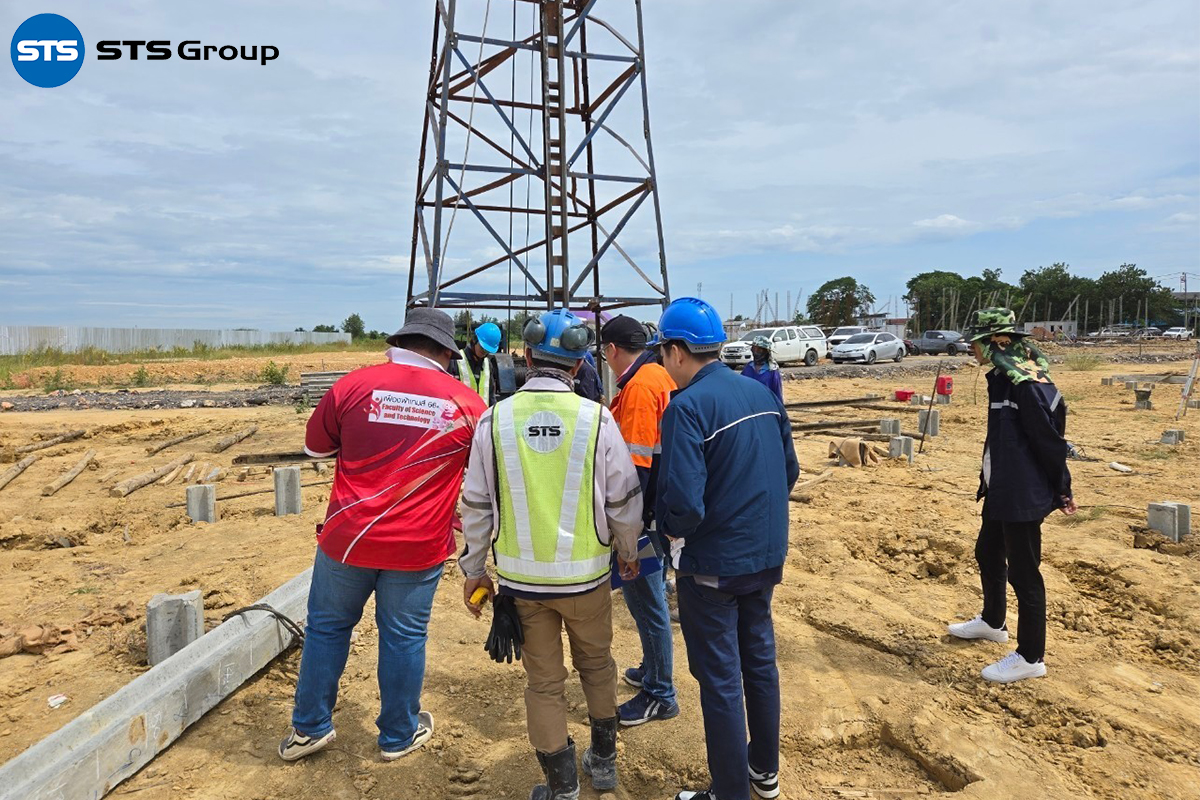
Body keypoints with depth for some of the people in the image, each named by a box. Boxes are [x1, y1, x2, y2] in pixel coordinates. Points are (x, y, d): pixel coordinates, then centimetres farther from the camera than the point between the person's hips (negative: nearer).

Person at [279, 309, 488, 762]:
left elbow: (315, 447, 8)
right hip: (418, 548, 0)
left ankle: (309, 728, 33)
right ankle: (399, 735, 30)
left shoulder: (355, 384, -6)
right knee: (404, 636, 14)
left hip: (347, 537, 1)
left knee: (327, 627, 19)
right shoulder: (466, 403, -5)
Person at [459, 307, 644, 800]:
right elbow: (624, 499, -5)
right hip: (586, 573, 0)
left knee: (544, 681, 15)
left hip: (522, 575, 0)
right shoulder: (596, 418, -12)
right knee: (596, 664, 23)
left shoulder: (495, 419, -8)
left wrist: (473, 567, 12)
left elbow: (476, 504, -1)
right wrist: (628, 552, 13)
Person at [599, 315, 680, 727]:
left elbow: (636, 464, -24)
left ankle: (659, 695, 16)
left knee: (645, 598, 2)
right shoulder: (662, 376, 8)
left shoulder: (638, 387, -20)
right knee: (648, 593, 22)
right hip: (661, 507, 10)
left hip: (643, 512, -10)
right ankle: (653, 669, 39)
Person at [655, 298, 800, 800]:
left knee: (720, 679, 8)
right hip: (766, 555, 7)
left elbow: (683, 503, -27)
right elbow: (789, 472, 9)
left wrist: (668, 529, -7)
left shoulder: (687, 406, -21)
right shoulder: (762, 393, 1)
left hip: (713, 563, -7)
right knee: (759, 660, 22)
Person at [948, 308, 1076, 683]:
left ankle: (1031, 658, 16)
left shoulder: (1028, 384, -22)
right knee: (988, 554, 25)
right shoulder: (1001, 378, 8)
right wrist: (989, 480, 18)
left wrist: (1062, 490, -12)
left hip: (1023, 495, -10)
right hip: (1000, 490, 10)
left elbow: (1050, 440, -19)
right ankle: (992, 622, 47)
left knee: (1023, 573, 1)